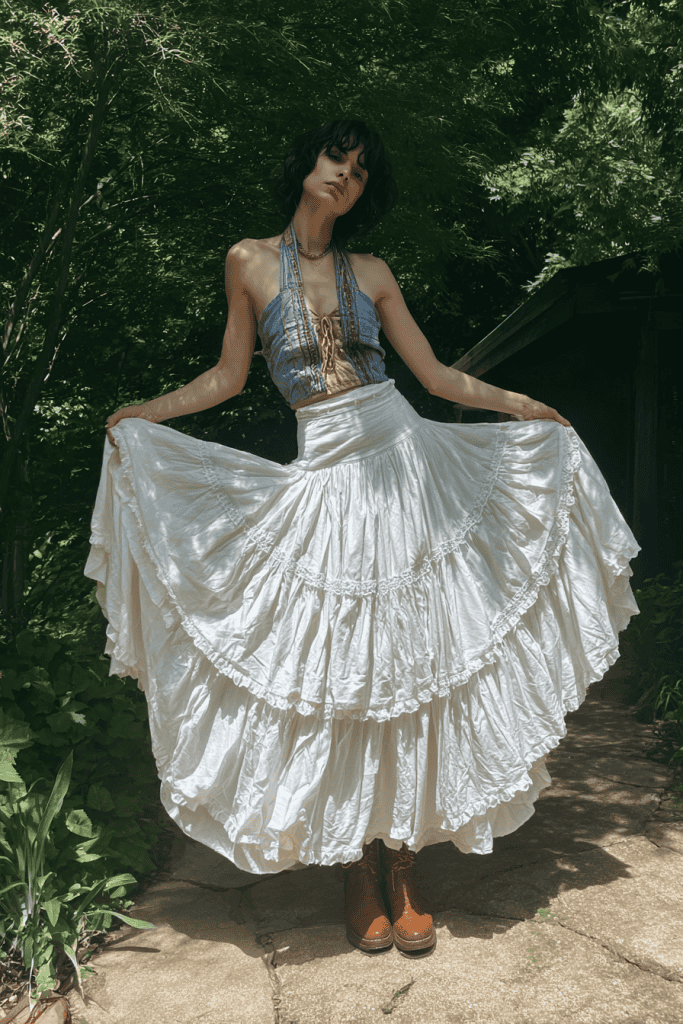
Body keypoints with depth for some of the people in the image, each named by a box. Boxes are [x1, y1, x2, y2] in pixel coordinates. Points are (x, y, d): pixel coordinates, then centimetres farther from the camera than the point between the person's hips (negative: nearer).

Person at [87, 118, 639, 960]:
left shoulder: (371, 273, 11)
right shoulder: (250, 261, 8)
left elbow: (438, 376, 12)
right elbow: (229, 376, 9)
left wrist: (524, 407, 6)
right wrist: (143, 414, -2)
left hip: (403, 462, 2)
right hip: (323, 476, -1)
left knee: (407, 668, 0)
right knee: (336, 675, -1)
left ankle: (401, 871, 11)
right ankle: (358, 870, 13)